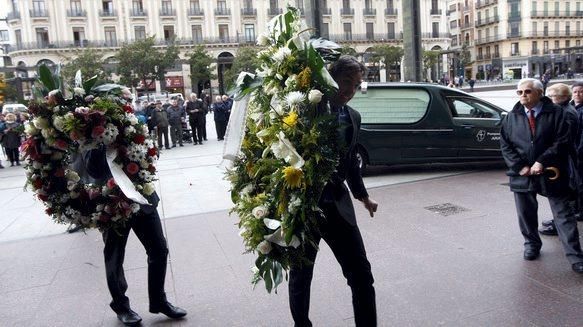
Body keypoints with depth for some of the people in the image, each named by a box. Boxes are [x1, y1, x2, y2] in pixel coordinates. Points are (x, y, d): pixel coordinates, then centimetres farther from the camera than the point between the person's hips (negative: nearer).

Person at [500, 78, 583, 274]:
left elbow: (561, 142, -9)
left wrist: (541, 162, -17)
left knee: (563, 215, 1)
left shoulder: (555, 113, -3)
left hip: (550, 173, -3)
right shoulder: (512, 116, 5)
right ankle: (531, 244, 33)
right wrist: (520, 166, -9)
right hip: (522, 173, 3)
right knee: (526, 213, 13)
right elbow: (505, 144, 3)